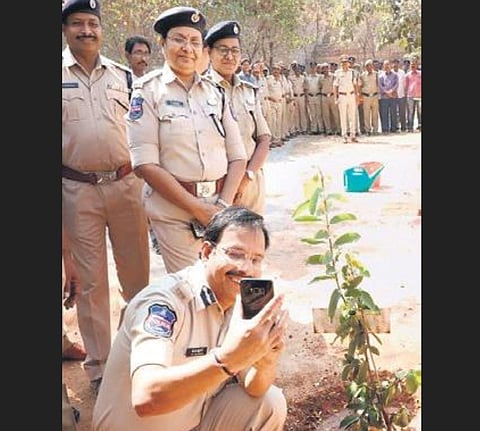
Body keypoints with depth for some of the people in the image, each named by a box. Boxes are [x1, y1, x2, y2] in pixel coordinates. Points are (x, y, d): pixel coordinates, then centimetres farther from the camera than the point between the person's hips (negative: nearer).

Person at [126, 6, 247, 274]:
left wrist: (224, 205, -8)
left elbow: (237, 157, 7)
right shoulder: (148, 91, -4)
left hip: (221, 207, 4)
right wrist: (197, 208, -13)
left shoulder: (215, 92, 9)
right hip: (174, 209, -4)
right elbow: (145, 164, -12)